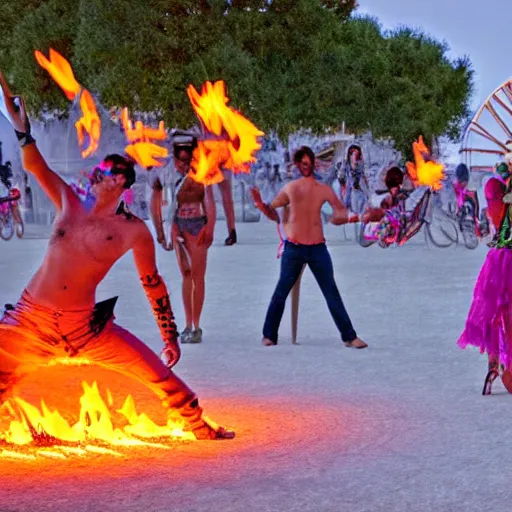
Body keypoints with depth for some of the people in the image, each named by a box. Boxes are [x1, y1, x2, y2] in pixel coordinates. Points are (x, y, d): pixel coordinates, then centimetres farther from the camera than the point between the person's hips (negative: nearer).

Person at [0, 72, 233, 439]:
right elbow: (35, 165, 11)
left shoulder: (133, 230, -2)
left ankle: (200, 427, 15)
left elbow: (153, 284, 5)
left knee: (156, 371, -3)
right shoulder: (70, 203, 6)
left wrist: (171, 336, 7)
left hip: (84, 325, -2)